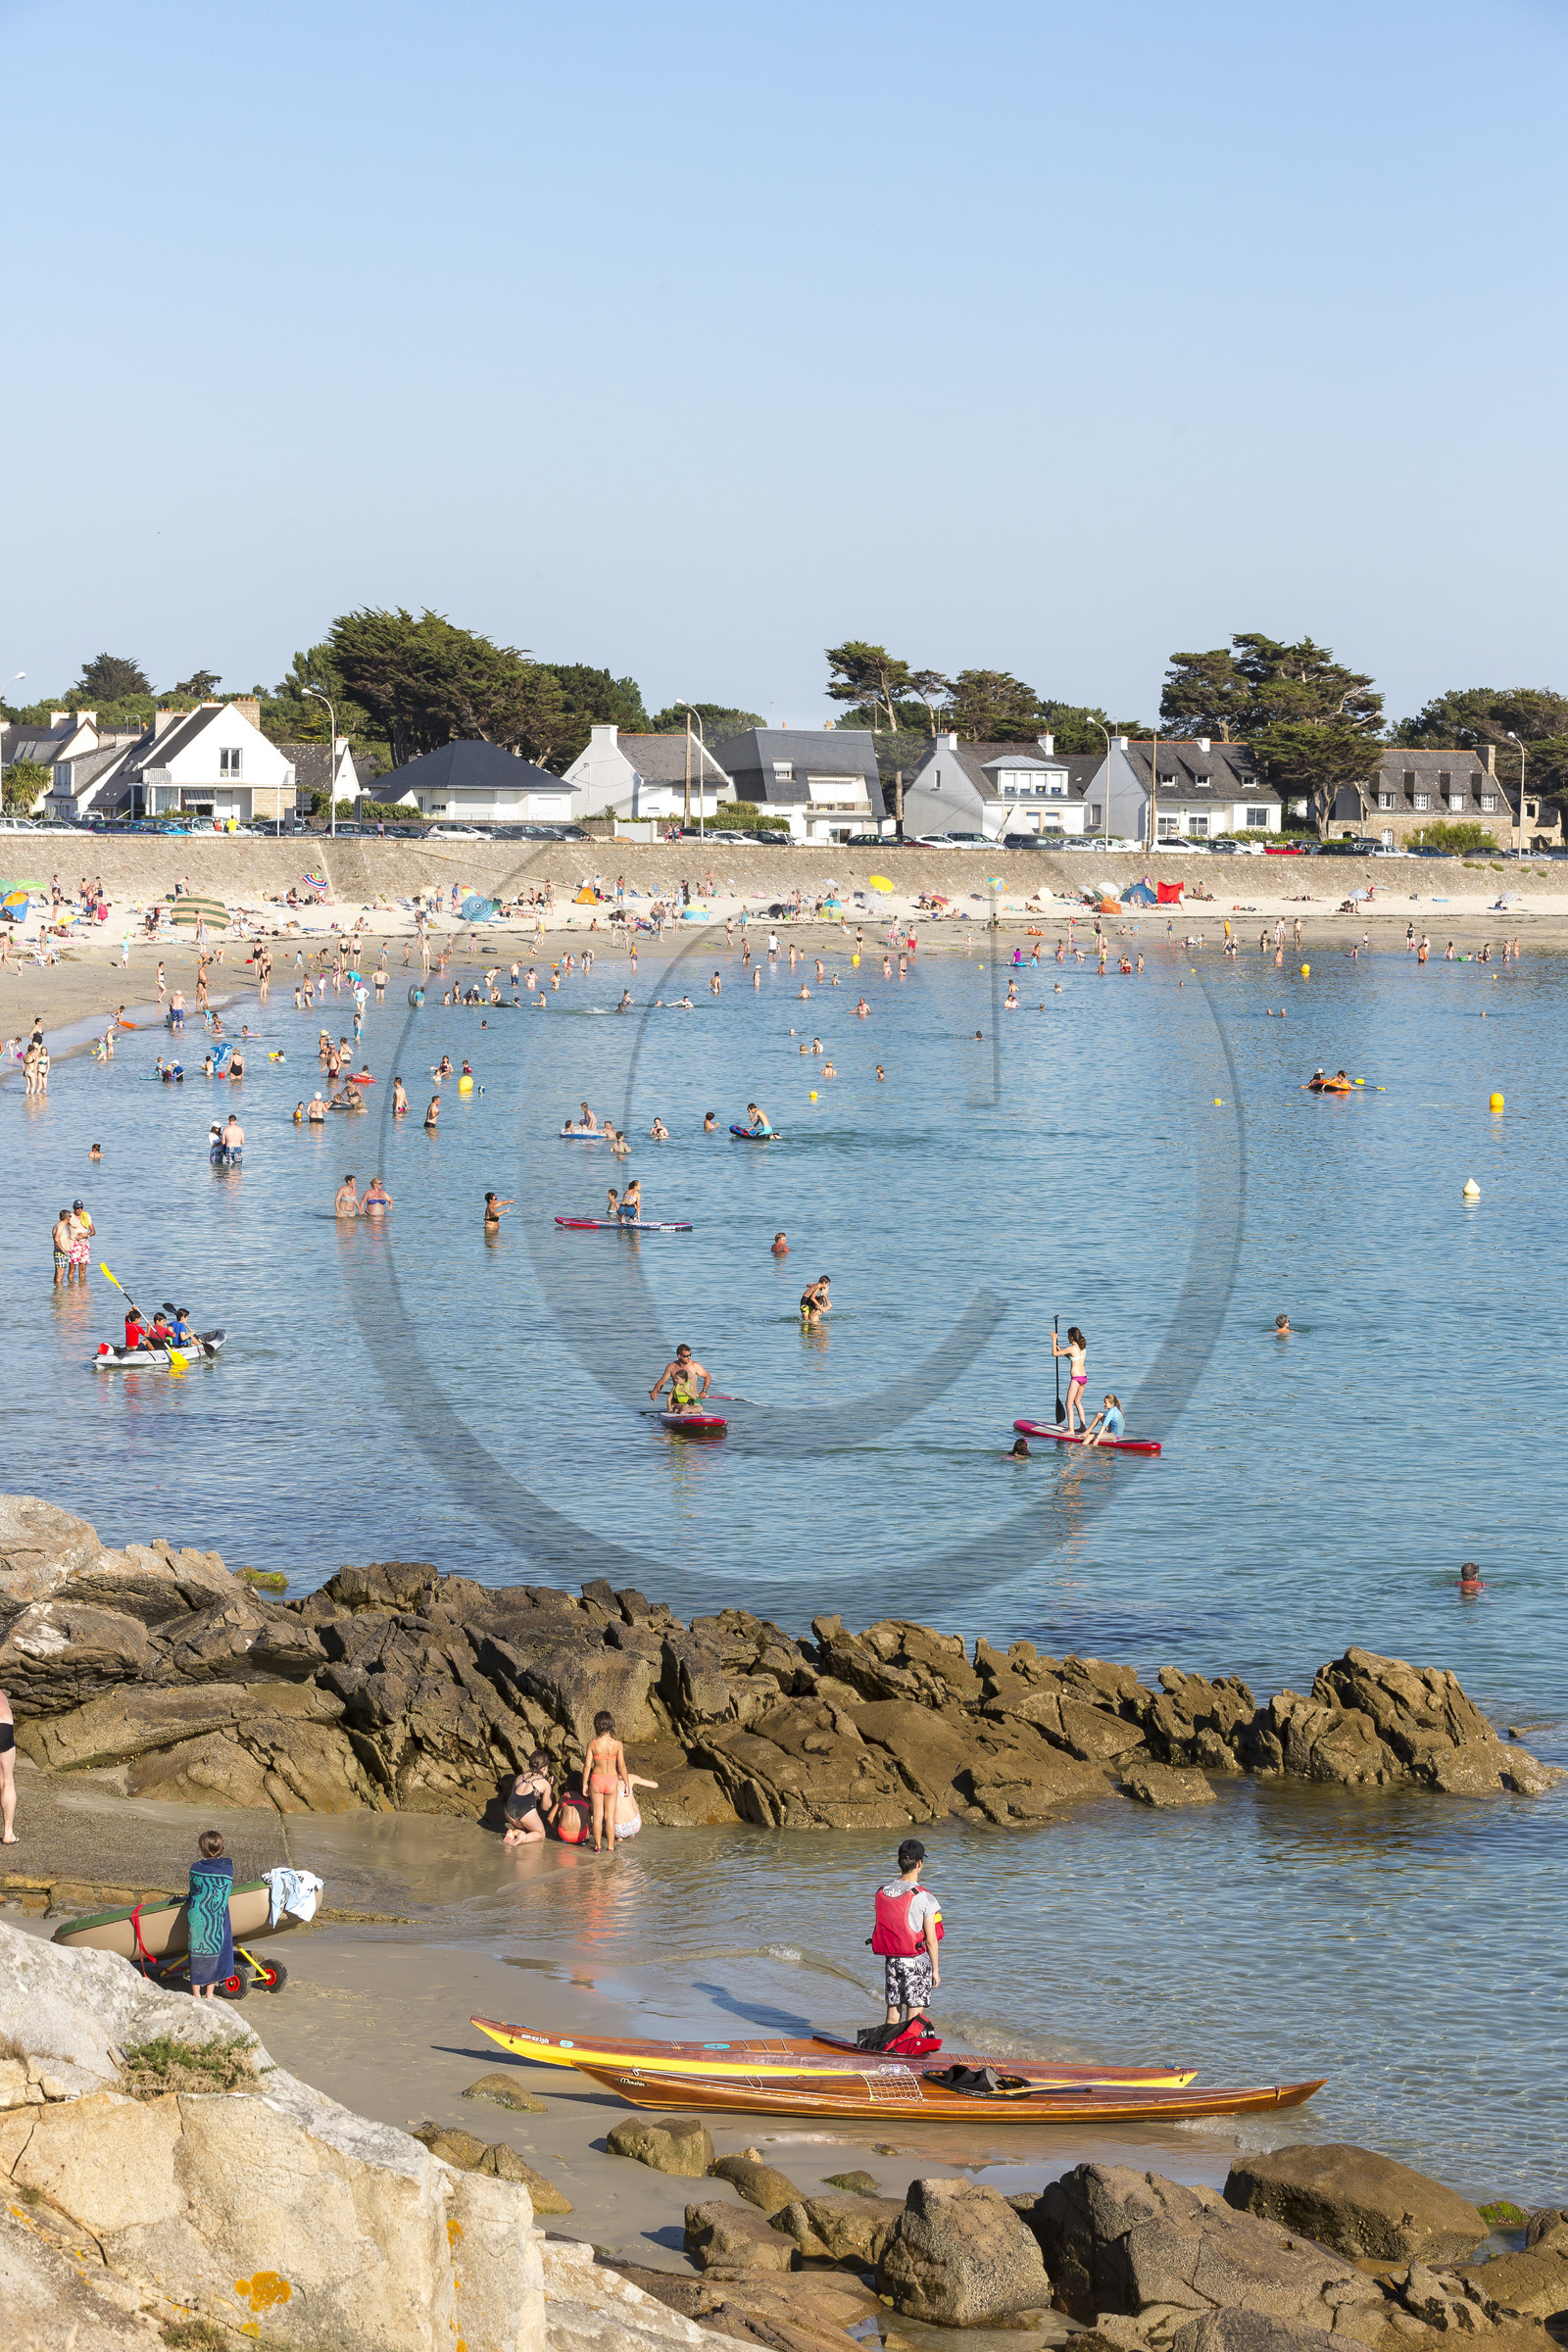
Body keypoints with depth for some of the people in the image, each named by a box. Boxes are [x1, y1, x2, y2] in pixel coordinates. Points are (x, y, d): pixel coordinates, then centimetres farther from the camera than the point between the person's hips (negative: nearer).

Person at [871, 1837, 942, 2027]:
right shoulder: (924, 1897, -14)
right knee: (913, 2019, 1)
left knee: (893, 2014, 12)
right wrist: (935, 1969, -1)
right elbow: (931, 1940, -12)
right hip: (916, 1962, -5)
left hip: (890, 1959, 5)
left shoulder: (882, 1892, 1)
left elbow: (883, 1928, 7)